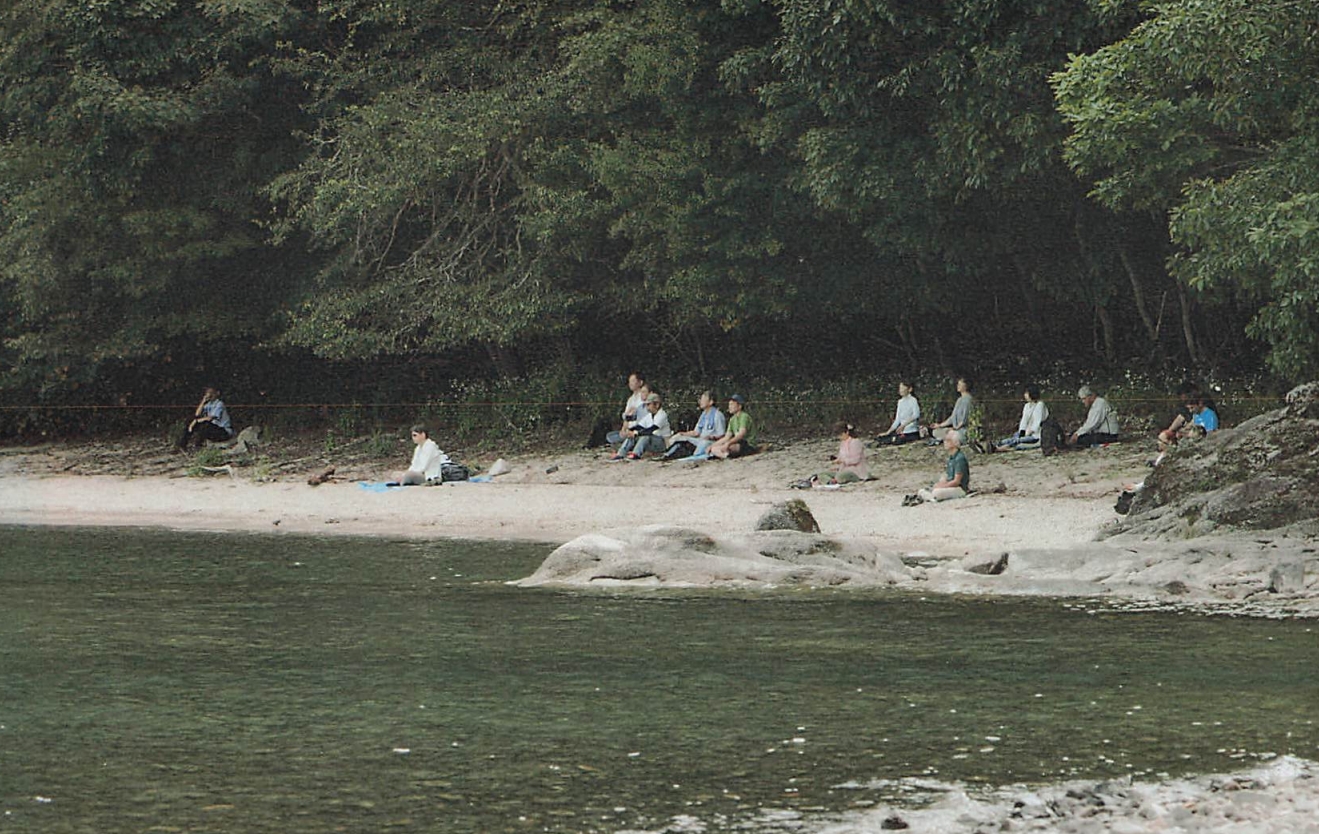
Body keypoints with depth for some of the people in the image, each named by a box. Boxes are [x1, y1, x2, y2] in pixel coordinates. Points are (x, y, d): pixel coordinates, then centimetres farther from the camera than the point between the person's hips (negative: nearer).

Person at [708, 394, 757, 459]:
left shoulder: (744, 417, -12)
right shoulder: (732, 419, 16)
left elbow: (741, 435, -25)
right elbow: (726, 437, 16)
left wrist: (728, 443, -38)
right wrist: (712, 445, 7)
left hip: (749, 446, -9)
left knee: (725, 448, -35)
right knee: (714, 449, -1)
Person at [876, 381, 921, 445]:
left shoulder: (912, 400, -5)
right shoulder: (900, 402, 15)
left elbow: (916, 415, -22)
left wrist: (904, 425, -31)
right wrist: (888, 432, 10)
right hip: (901, 432, 7)